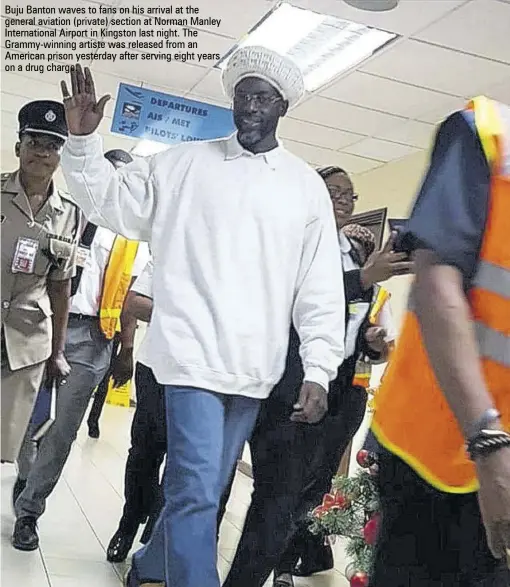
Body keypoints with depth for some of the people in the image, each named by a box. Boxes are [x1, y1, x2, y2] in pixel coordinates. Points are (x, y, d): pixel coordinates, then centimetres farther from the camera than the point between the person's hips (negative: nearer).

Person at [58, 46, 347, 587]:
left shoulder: (307, 187, 8)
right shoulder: (183, 164, 6)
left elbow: (321, 288, 5)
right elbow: (114, 202, 9)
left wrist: (318, 371, -3)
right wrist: (83, 141, -7)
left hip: (255, 369, 3)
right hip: (195, 355, -3)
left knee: (203, 490, 16)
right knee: (196, 491, -12)